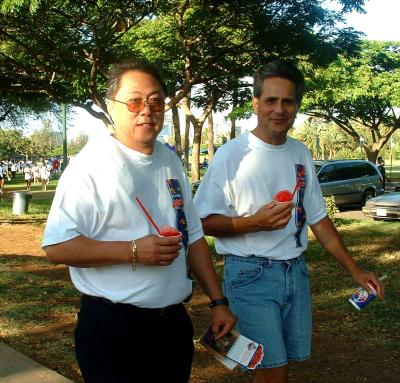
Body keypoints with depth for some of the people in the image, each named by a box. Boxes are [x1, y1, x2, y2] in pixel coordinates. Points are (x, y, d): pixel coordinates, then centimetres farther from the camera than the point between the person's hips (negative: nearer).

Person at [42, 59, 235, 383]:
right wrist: (133, 251, -25)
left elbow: (193, 236, 14)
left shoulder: (170, 162, 9)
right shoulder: (90, 165, -13)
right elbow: (56, 247, -18)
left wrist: (218, 302, 11)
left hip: (174, 320, 7)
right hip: (113, 328, -6)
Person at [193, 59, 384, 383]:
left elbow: (318, 218, 13)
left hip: (296, 271, 6)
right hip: (250, 274, -5)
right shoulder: (232, 155, -9)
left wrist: (355, 269, 10)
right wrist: (255, 222, -24)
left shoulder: (301, 154, 8)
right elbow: (204, 222, -10)